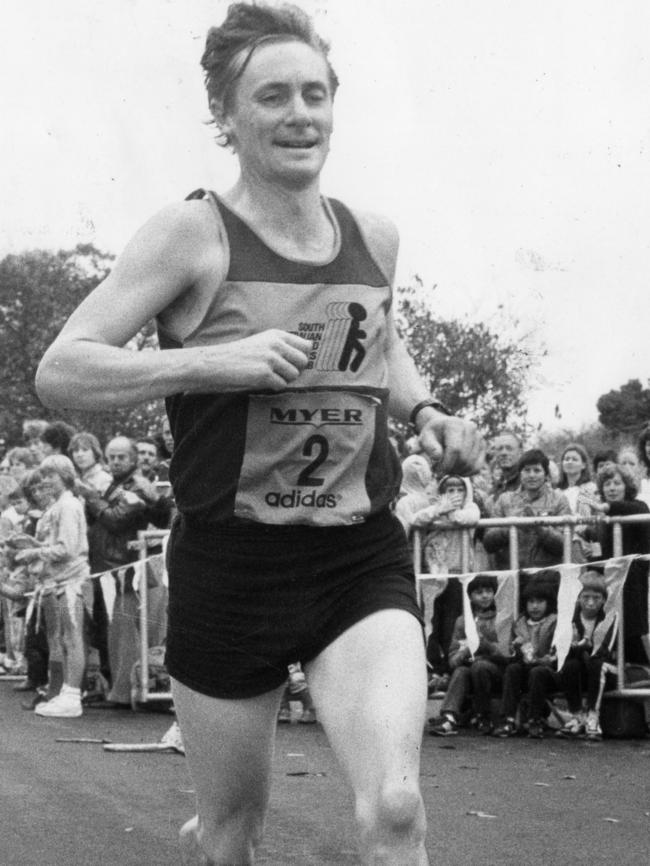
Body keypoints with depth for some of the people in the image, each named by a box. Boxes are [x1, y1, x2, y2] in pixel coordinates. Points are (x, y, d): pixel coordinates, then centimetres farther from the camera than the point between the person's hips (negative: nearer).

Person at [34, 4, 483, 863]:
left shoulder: (375, 238, 7)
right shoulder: (193, 234, -7)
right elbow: (59, 372, -13)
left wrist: (426, 413, 8)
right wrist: (215, 361, -23)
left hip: (363, 563, 3)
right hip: (231, 567, -2)